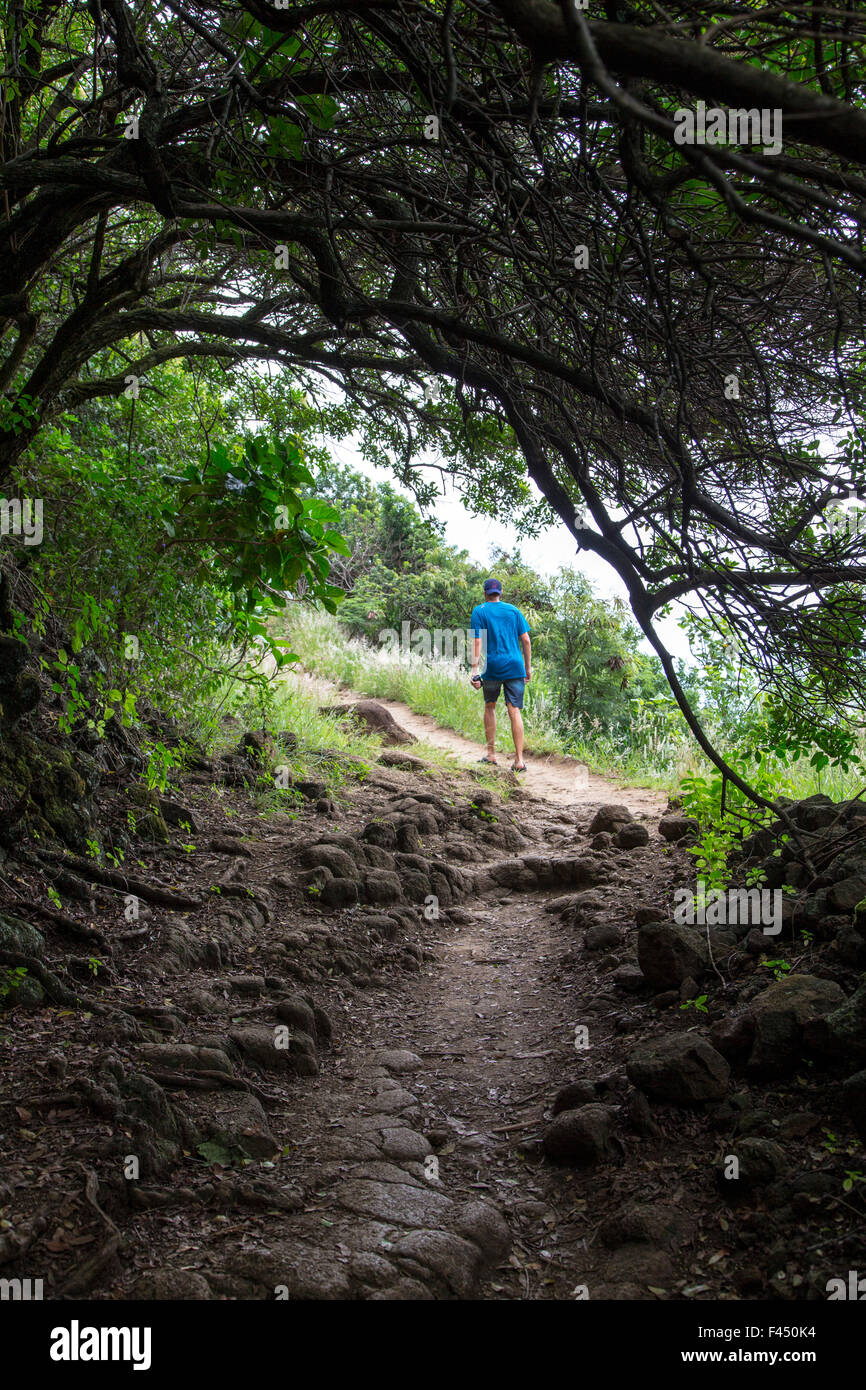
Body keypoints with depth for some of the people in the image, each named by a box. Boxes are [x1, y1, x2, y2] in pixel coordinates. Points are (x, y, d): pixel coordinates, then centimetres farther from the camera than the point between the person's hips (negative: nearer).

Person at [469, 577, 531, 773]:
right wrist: (528, 668, 14)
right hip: (515, 665, 1)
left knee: (490, 706, 17)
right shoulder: (513, 610, 11)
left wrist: (474, 669, -7)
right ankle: (519, 760, -7)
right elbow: (526, 640, 8)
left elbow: (477, 641, -5)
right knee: (514, 710, -2)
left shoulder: (479, 611, 4)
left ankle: (491, 754, 18)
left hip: (493, 667, -1)